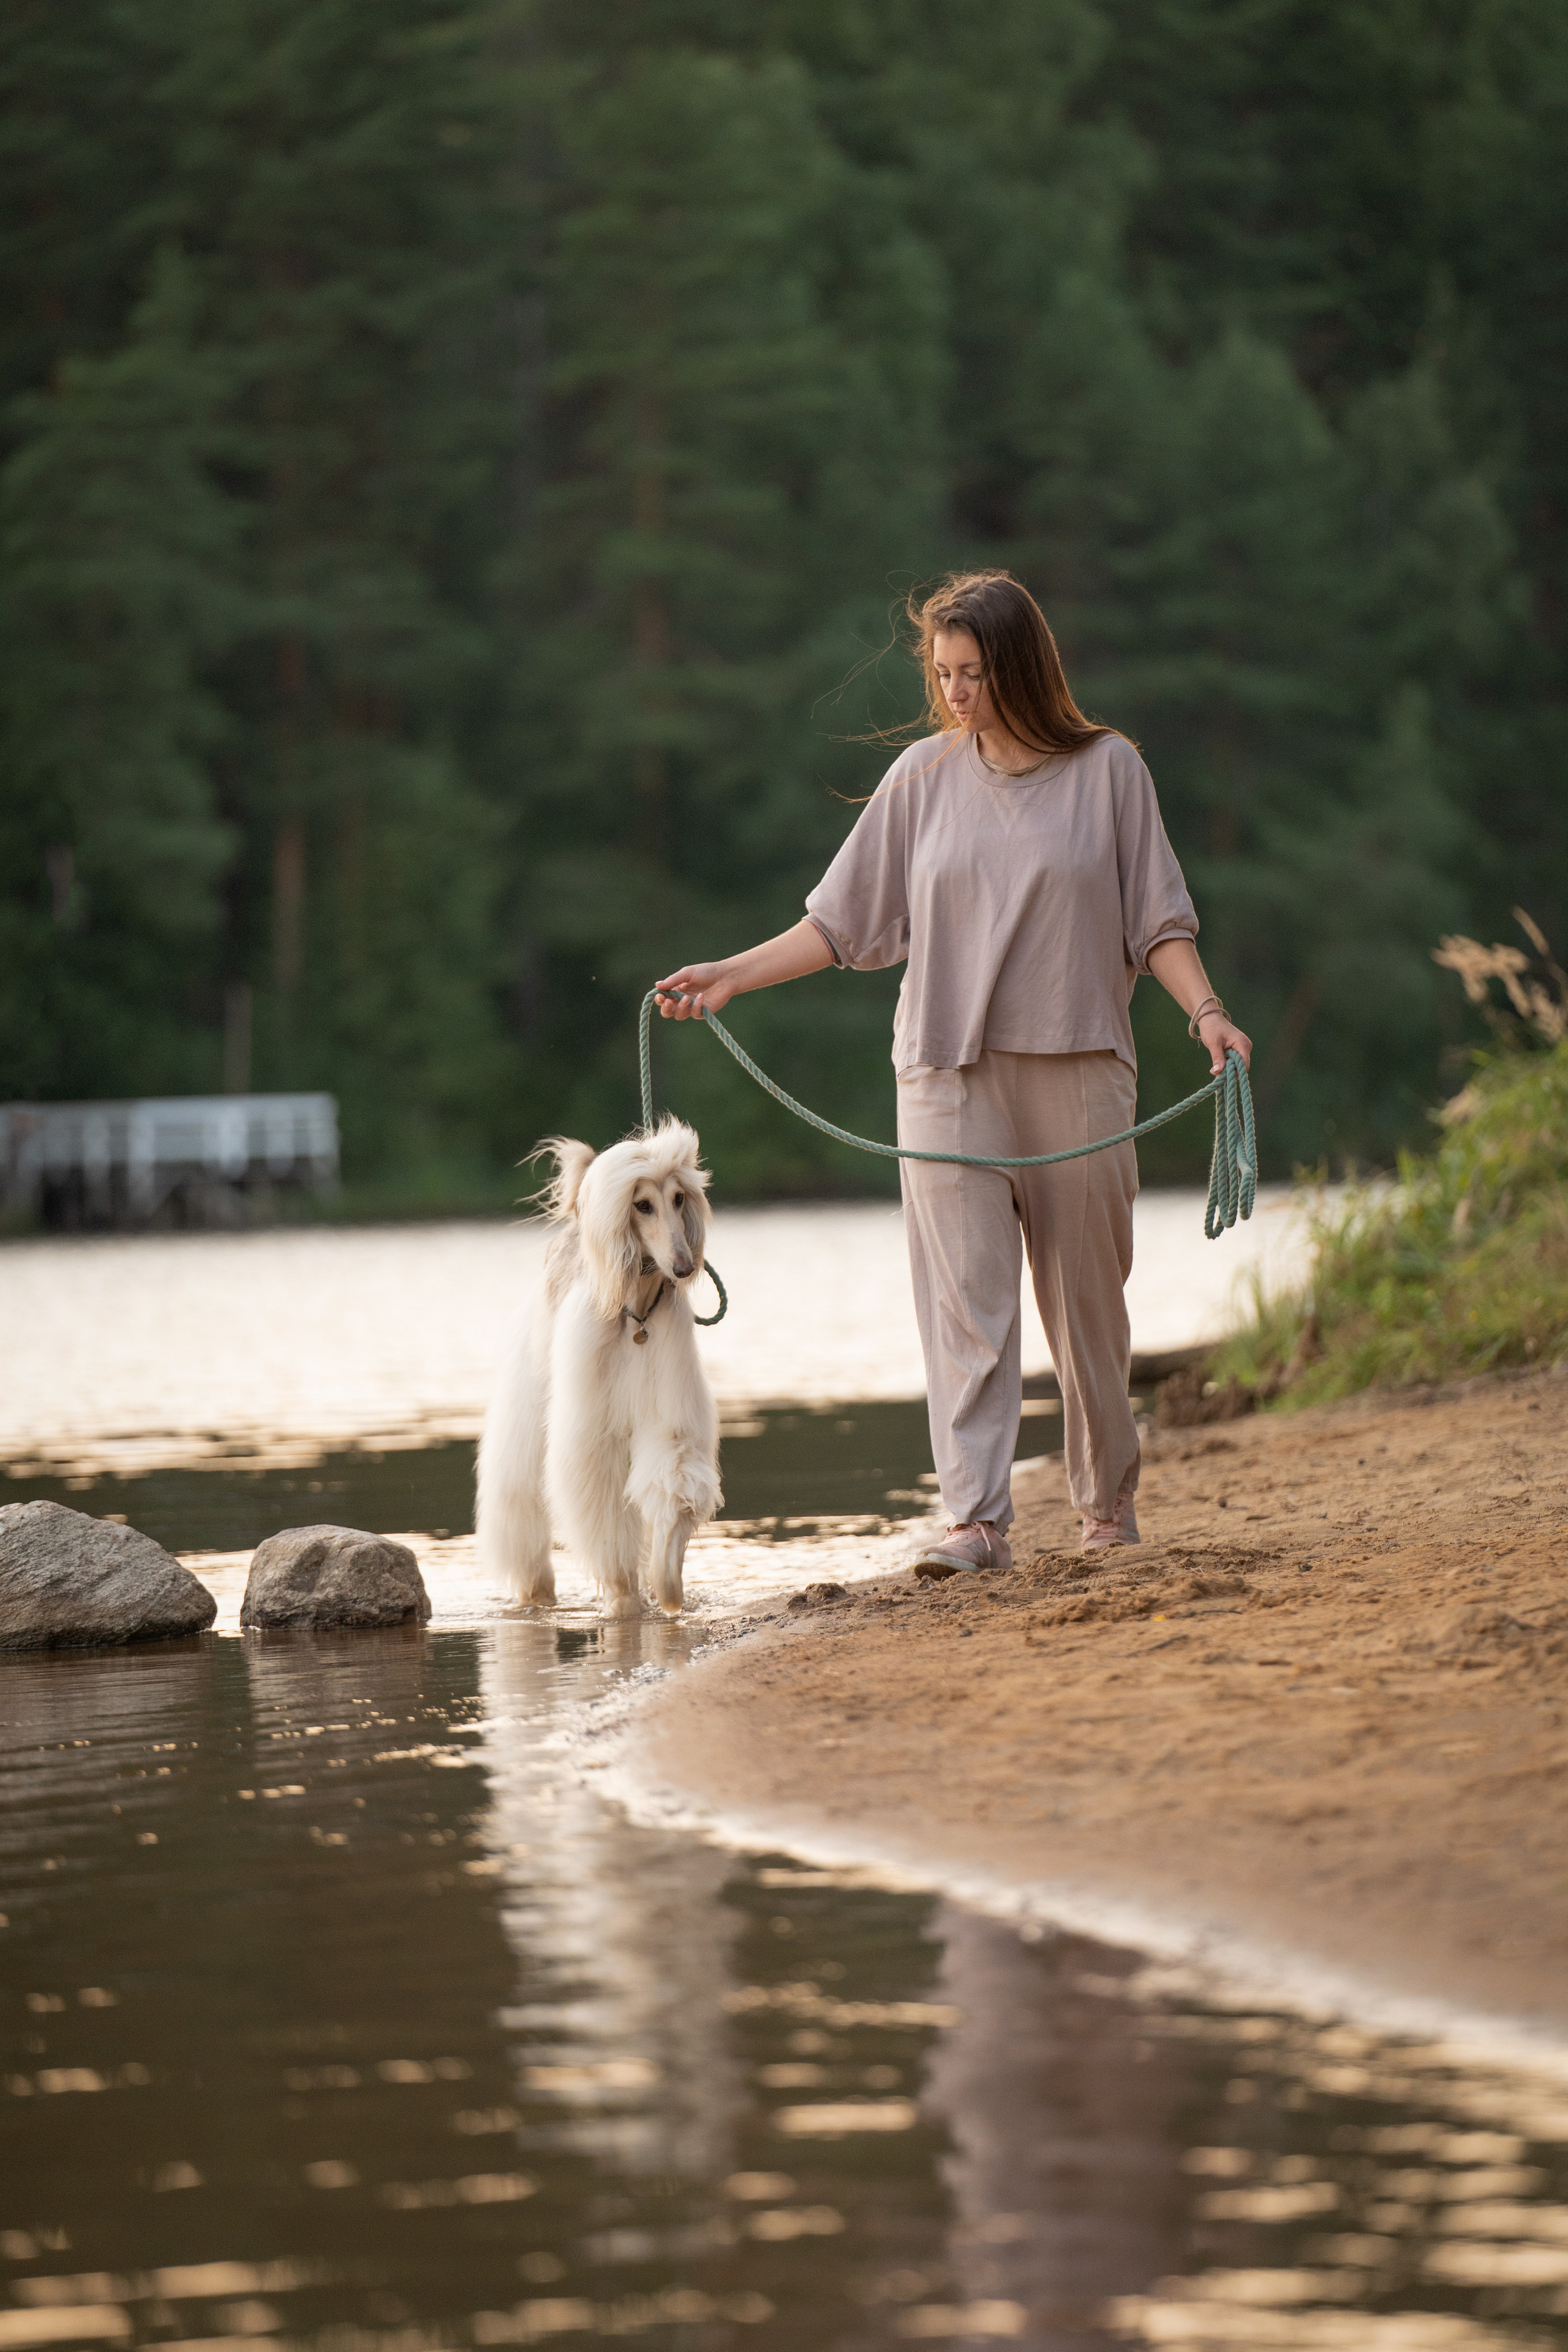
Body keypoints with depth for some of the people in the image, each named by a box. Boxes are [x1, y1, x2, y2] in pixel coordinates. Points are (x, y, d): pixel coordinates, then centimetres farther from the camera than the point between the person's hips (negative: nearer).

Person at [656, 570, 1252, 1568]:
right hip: (949, 1074, 1)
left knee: (1087, 1296, 6)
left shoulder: (1108, 771, 3)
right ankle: (977, 1518, -12)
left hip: (1077, 1070, -1)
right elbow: (844, 921, 9)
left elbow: (1157, 921, 4)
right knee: (965, 1297, -8)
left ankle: (1109, 1496, 22)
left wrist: (1207, 1011, -11)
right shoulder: (923, 777, 7)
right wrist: (733, 974, 1)